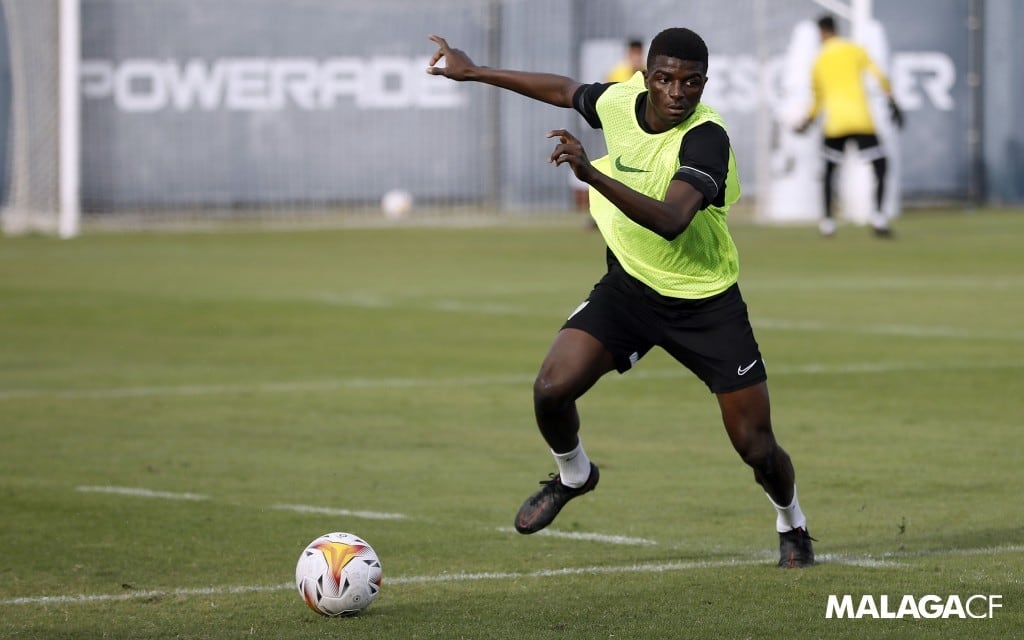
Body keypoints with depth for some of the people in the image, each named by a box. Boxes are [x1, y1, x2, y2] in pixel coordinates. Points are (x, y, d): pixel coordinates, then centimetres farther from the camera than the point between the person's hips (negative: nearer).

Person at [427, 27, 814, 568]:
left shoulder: (705, 137, -28)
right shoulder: (621, 100, -10)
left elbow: (671, 221, -43)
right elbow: (567, 91, 14)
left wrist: (593, 175, -53)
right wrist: (473, 72, 18)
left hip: (706, 302, -4)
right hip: (629, 283, 4)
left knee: (757, 447, -2)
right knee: (552, 386, -17)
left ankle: (791, 525, 32)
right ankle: (572, 475, 16)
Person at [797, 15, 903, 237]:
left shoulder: (818, 62, 11)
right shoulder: (854, 50, 6)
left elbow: (818, 100, 19)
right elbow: (879, 77, -5)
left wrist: (807, 122, 34)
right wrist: (892, 104, -1)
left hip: (834, 123, 2)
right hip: (861, 119, -2)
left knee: (829, 171, 18)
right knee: (880, 167, 4)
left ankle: (828, 221, 13)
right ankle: (878, 217, -15)